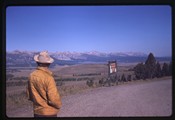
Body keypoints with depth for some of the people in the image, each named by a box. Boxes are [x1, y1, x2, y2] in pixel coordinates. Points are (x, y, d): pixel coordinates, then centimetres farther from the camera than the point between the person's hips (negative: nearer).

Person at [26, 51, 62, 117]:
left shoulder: (32, 76, -3)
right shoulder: (48, 77, -22)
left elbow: (29, 96, 7)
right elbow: (53, 98, -22)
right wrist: (59, 105, -2)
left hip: (37, 112, 6)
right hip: (49, 113, -6)